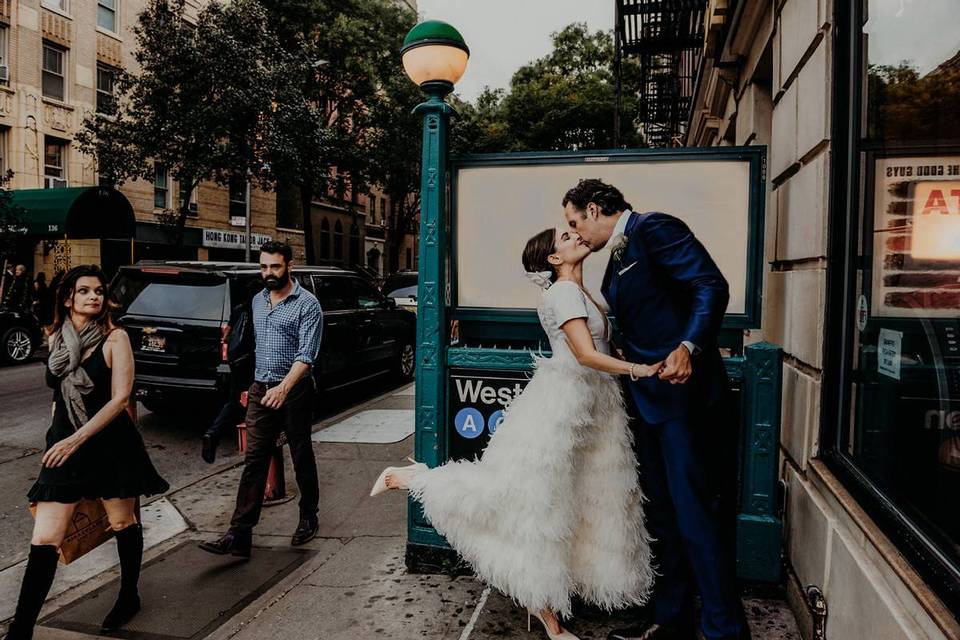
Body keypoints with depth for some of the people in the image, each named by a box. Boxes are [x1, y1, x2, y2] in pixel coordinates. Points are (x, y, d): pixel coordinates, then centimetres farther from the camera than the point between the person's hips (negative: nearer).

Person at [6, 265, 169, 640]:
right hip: (64, 446, 4)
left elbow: (120, 397, -15)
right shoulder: (56, 340, 6)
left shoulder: (115, 338, -9)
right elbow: (59, 394, 18)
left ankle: (129, 597, 33)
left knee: (122, 523, 13)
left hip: (111, 445, -3)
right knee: (44, 541, -1)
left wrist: (77, 438, -21)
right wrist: (58, 438, 19)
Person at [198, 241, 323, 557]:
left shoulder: (307, 304, -10)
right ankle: (239, 534, 0)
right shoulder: (257, 301, 12)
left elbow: (307, 354, -18)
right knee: (254, 461, 1)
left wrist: (284, 387, -30)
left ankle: (309, 517, 27)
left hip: (294, 390, -5)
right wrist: (257, 384, 12)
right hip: (261, 390, 5)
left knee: (302, 457, 9)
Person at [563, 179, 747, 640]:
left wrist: (688, 347, -32)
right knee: (661, 510, 15)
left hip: (680, 389, -10)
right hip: (649, 396, 10)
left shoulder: (653, 228, -9)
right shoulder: (617, 257, 19)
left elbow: (711, 286, -20)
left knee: (692, 511, -6)